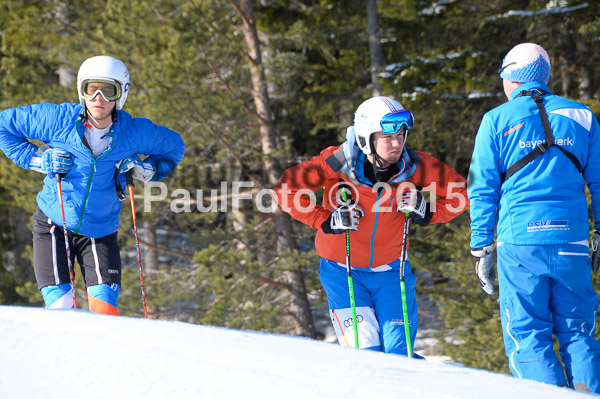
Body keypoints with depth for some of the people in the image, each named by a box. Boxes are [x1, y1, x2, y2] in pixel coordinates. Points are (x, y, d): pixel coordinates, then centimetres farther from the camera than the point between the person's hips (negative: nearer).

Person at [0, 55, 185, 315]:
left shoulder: (134, 132, -7)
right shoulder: (57, 119, -12)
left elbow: (174, 147, 11)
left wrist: (147, 170, -8)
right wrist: (37, 160, -12)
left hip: (101, 232, 1)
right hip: (53, 226, -1)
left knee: (105, 308, -12)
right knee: (59, 306, -9)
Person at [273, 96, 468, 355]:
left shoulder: (412, 166, -11)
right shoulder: (339, 163, -19)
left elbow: (459, 192, 2)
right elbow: (286, 188, -13)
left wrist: (427, 213, -15)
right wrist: (325, 221, -22)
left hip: (390, 271, 2)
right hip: (343, 272, -2)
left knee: (399, 355, -6)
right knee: (365, 355, -13)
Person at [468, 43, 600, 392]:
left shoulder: (497, 120, 4)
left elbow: (482, 191, 3)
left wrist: (481, 248, 7)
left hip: (520, 241, -2)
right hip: (572, 240, 2)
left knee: (527, 337, 2)